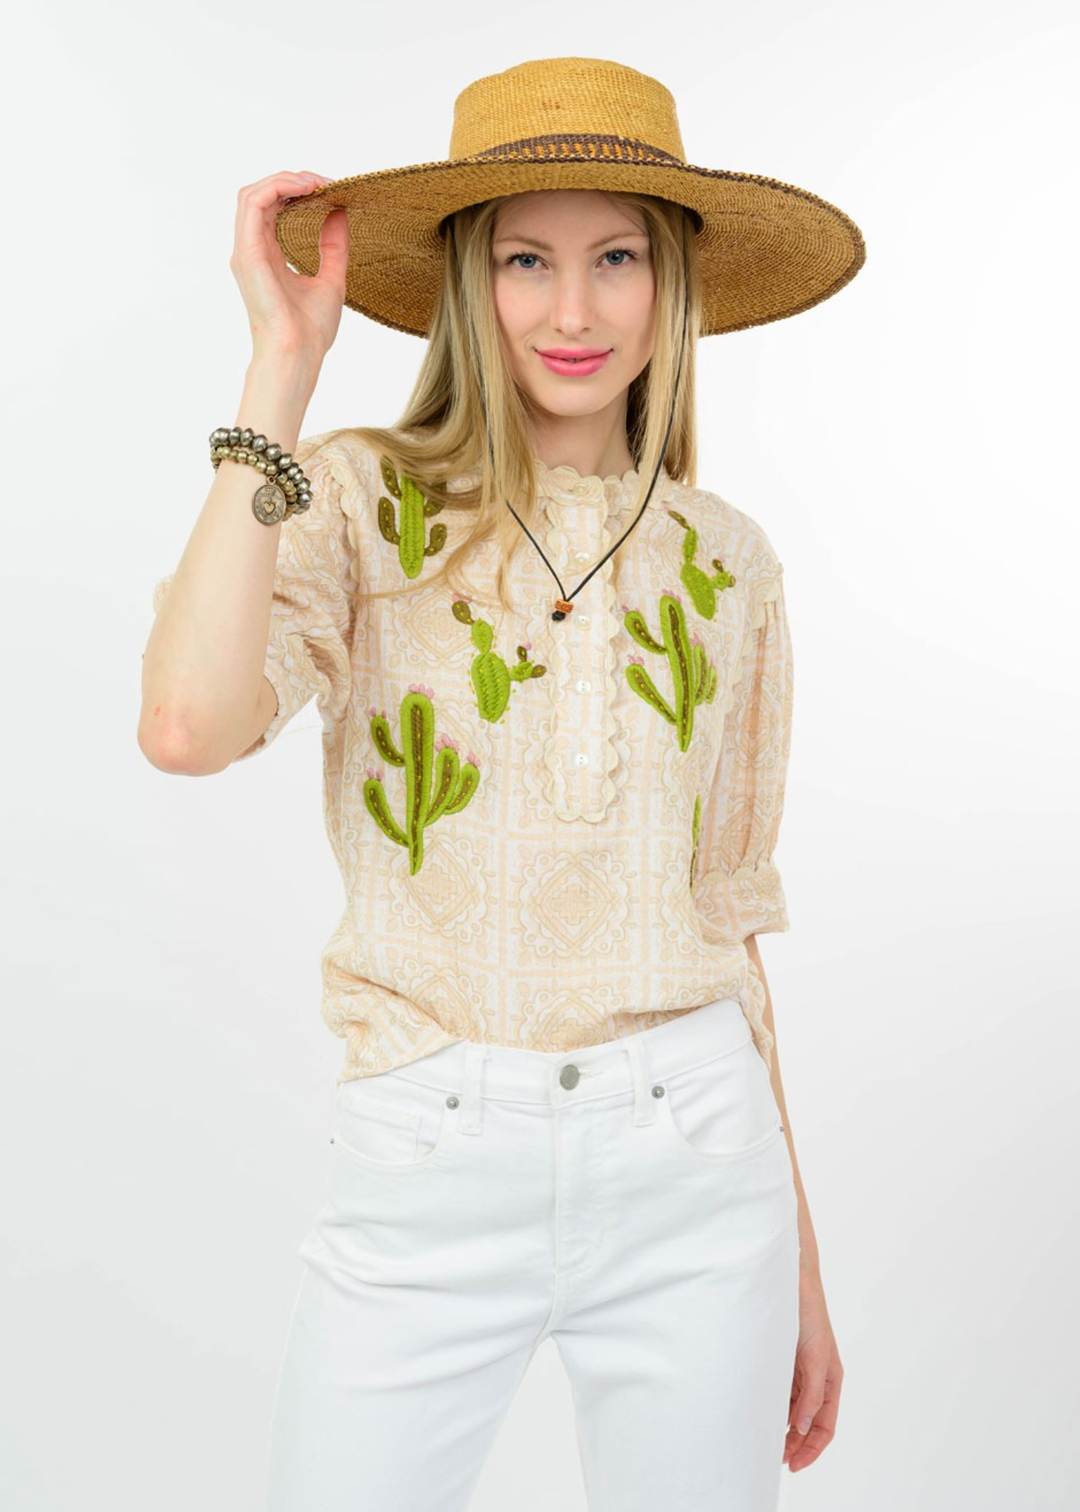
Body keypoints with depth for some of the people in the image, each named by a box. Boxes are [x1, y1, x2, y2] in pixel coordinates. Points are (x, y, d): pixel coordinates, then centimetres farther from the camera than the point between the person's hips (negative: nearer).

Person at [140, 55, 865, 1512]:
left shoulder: (728, 562, 4)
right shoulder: (362, 503, -4)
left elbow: (725, 914, 10)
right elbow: (190, 726, -25)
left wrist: (797, 1254, 12)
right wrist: (285, 364, -17)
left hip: (692, 1173, 3)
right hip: (426, 1175, -2)